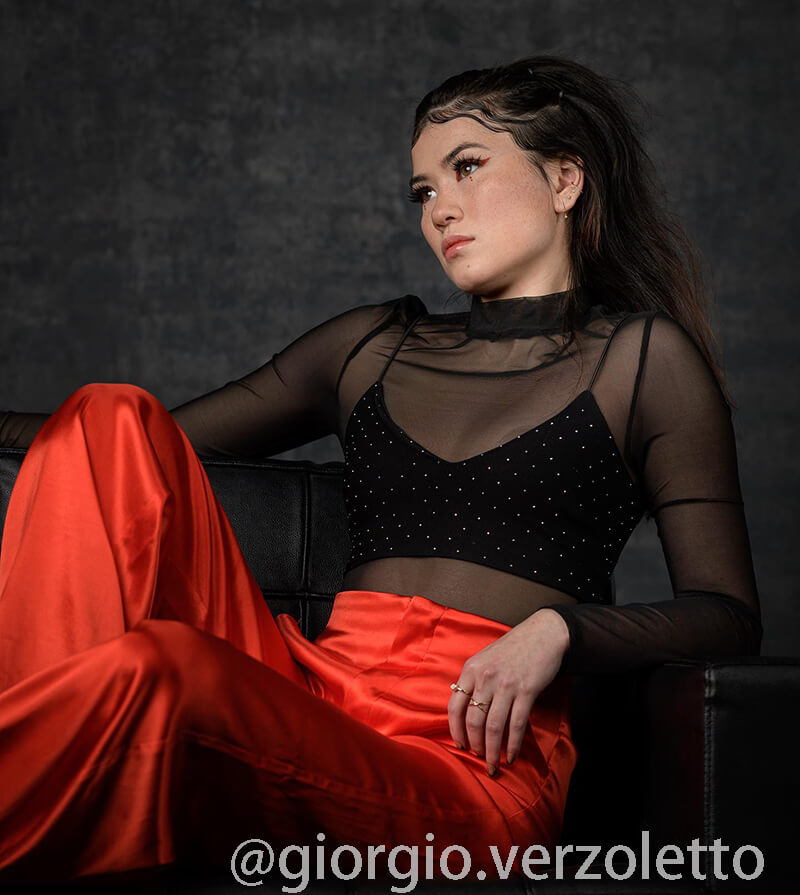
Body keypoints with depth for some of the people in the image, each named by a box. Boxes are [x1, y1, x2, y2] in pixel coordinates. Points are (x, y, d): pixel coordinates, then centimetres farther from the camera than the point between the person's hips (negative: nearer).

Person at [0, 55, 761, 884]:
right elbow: (162, 441, 25)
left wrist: (556, 629, -13)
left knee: (158, 662, -34)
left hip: (471, 758, -4)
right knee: (113, 417, -14)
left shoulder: (642, 356, 10)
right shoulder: (373, 344, 22)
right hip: (308, 703, 5)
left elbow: (728, 617, 4)